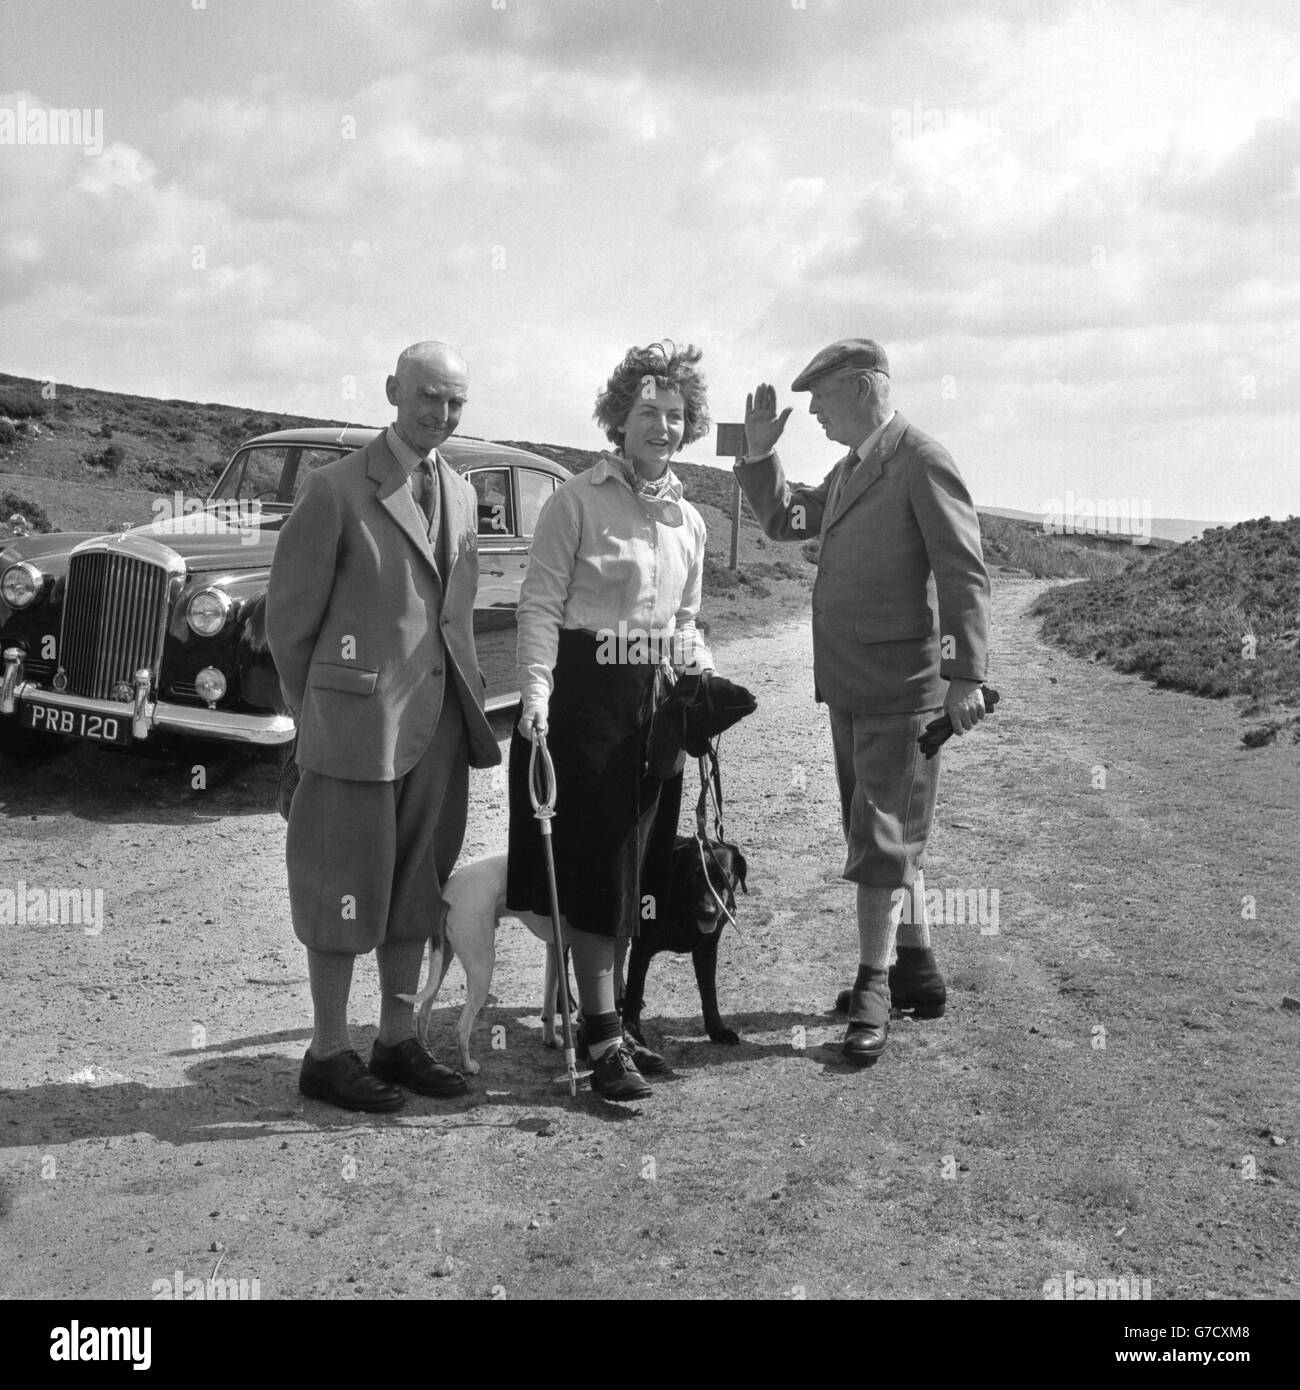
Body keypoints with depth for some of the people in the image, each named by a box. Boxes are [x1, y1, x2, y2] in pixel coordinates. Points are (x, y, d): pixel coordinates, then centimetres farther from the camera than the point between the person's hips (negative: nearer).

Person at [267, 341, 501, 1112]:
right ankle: (329, 1054, 16)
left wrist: (467, 700, 11)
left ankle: (398, 1041, 26)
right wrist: (321, 711, 1)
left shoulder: (461, 494, 12)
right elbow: (290, 614, -5)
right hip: (358, 722, -6)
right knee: (347, 885, 3)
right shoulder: (337, 490, -8)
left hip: (439, 722, 6)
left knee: (419, 882, 13)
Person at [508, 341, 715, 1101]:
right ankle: (604, 1038, 6)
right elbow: (541, 604, -10)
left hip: (657, 701, 6)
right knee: (593, 867, -2)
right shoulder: (576, 501, -6)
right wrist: (536, 688, -22)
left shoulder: (689, 521, 13)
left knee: (633, 867, 12)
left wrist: (707, 676, 4)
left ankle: (604, 1017, 25)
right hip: (587, 692, -6)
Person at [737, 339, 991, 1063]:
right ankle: (918, 973, 29)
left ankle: (874, 988, 8)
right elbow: (784, 520, 26)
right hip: (849, 684, 9)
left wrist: (966, 675, -21)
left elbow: (964, 573, -16)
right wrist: (761, 452, 11)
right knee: (881, 832, 16)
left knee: (885, 837, -3)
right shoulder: (849, 469, 14)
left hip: (902, 684, -9)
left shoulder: (923, 461, -12)